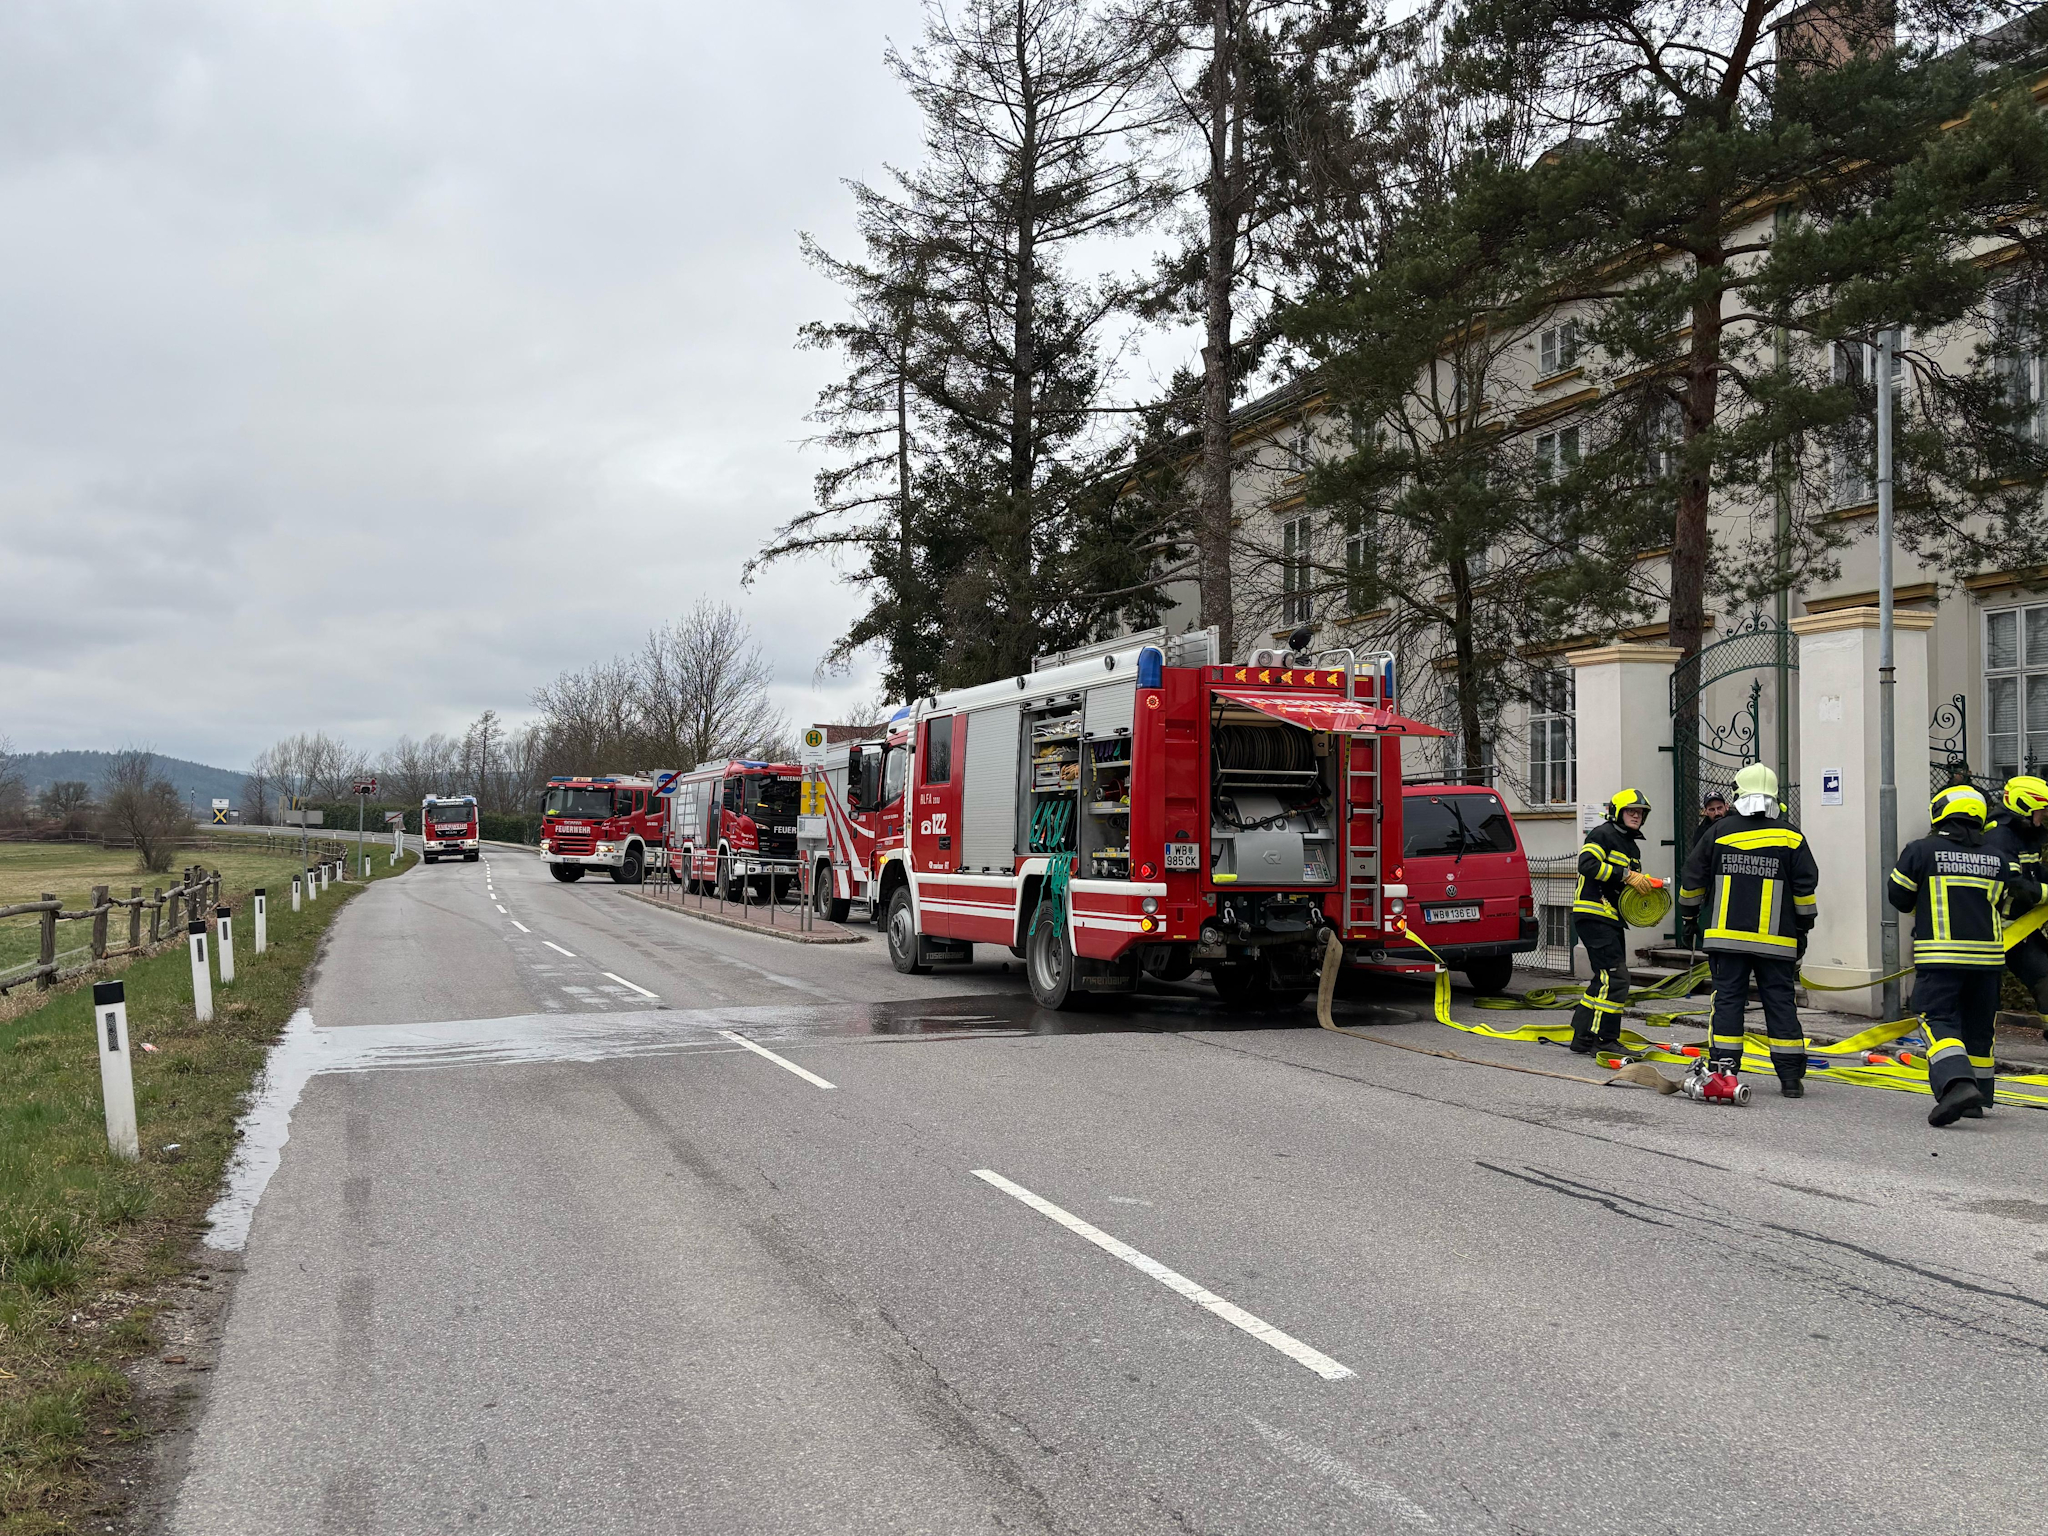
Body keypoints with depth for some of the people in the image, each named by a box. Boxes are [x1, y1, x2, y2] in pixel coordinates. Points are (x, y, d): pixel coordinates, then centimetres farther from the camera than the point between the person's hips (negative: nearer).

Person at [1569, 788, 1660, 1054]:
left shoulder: (1632, 847, 23)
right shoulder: (1603, 834, -7)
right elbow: (1588, 864, -22)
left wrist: (1647, 885, 7)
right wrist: (1627, 875, -24)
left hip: (1612, 919, 10)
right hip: (1593, 915, -10)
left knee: (1607, 979, 12)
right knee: (1615, 977, -14)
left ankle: (1583, 1035, 18)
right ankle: (1605, 1040, -11)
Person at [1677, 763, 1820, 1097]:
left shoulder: (1719, 832, 1)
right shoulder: (1791, 837, -1)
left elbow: (1691, 881, 7)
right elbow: (1806, 890, 0)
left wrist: (1691, 912, 23)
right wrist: (1804, 926, 14)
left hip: (1726, 935, 0)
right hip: (1776, 940, 0)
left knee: (1728, 999, 5)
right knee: (1780, 1002, 5)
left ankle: (1722, 1069, 1)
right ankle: (1791, 1077, 6)